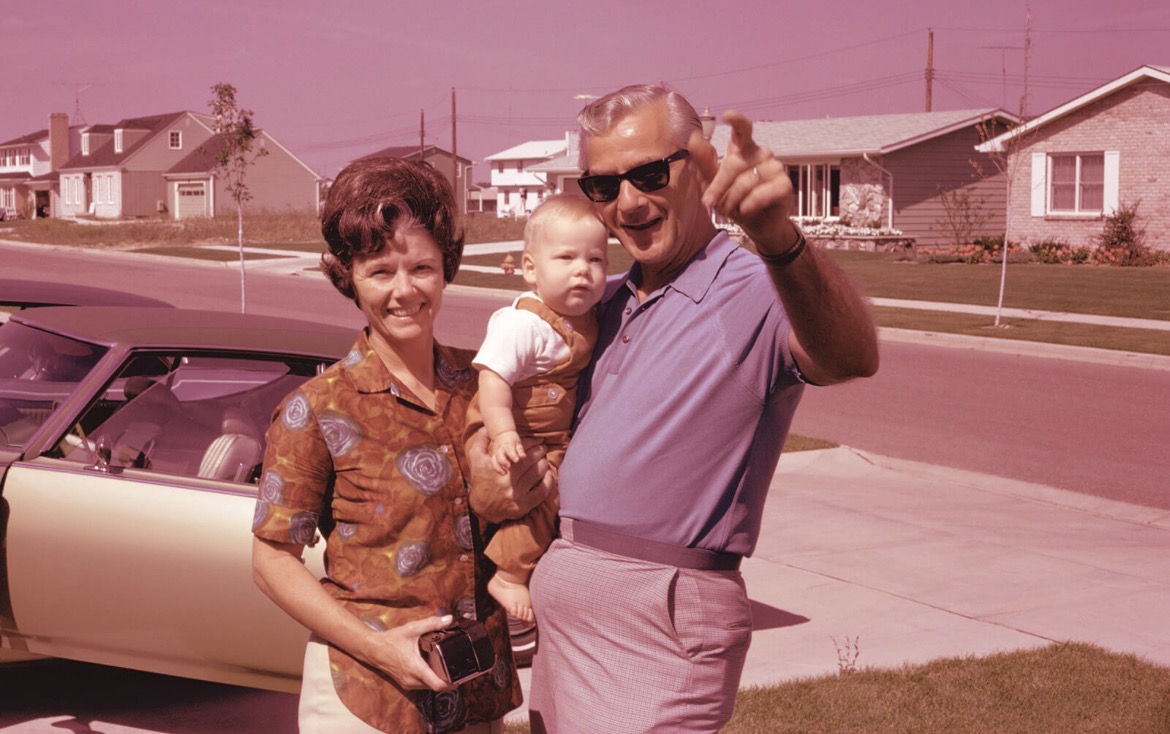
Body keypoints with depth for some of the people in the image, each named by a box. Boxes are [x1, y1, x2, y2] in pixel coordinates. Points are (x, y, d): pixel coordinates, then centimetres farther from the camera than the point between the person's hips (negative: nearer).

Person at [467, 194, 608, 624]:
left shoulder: (586, 318, 2)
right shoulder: (522, 323, -26)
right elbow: (493, 378, -32)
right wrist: (504, 435, -41)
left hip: (556, 440, 9)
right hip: (518, 436, -9)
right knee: (540, 492, -22)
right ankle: (510, 577, -8)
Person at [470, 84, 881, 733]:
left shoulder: (756, 295, -15)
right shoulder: (610, 303, 11)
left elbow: (851, 357, -38)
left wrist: (778, 237, -57)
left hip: (656, 630, -8)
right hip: (564, 602, 8)